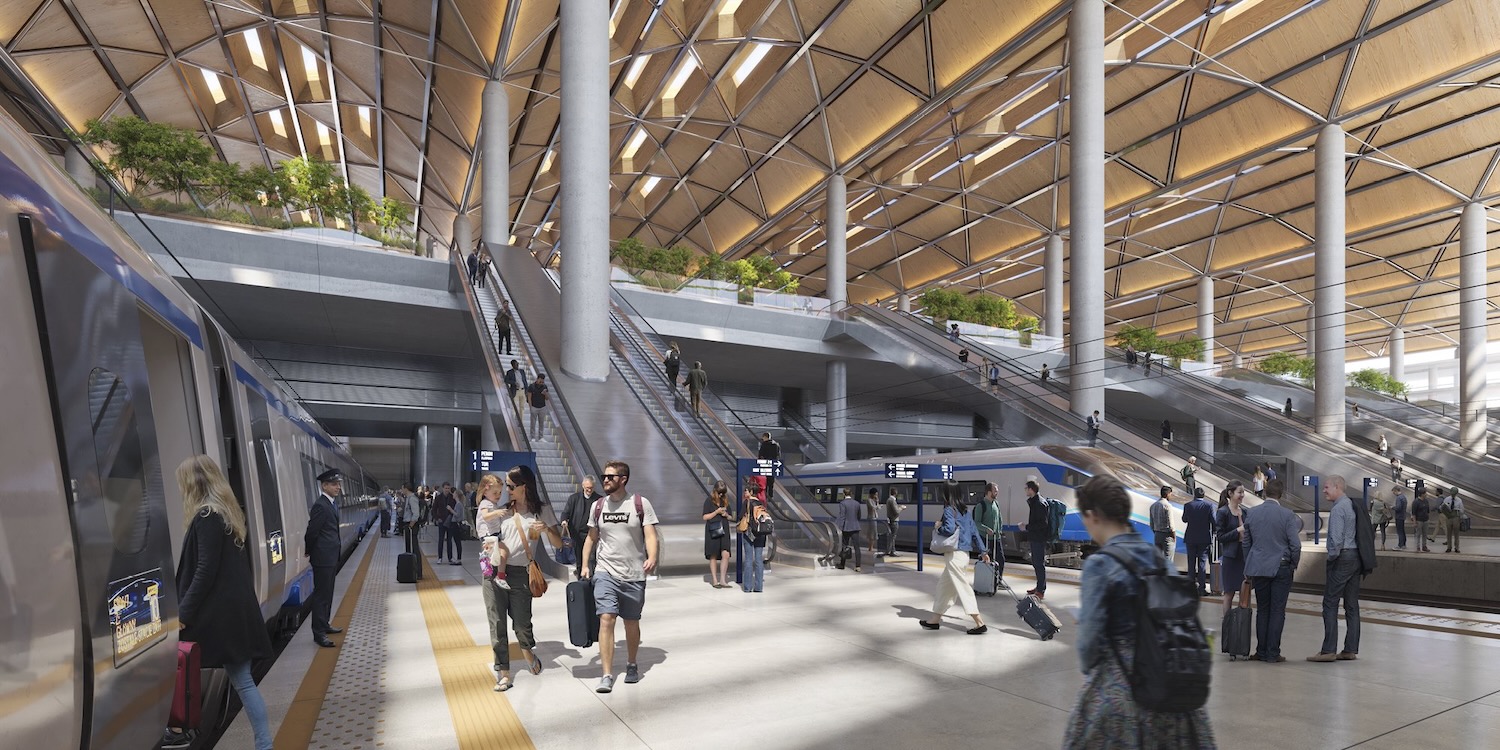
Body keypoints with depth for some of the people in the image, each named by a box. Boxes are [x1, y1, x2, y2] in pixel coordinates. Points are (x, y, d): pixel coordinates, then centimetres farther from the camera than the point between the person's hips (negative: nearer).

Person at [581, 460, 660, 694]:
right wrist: (585, 565, 9)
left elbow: (650, 535, -9)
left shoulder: (641, 504, -5)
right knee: (606, 619, -11)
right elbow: (592, 538, 15)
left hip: (634, 575, -1)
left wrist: (652, 558, -26)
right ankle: (607, 675, -4)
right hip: (605, 572, 1)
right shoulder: (598, 505, 5)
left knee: (631, 622, 12)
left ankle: (631, 665, 33)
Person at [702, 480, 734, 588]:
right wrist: (717, 512, -15)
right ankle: (715, 580, 13)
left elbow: (731, 517, 17)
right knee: (713, 556, 4)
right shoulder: (709, 501, -2)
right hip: (712, 532, -3)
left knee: (726, 554, -9)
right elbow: (705, 517, -5)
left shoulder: (726, 501, 10)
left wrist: (726, 515, -5)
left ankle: (723, 580, -1)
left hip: (724, 531, 3)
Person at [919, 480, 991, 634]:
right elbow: (974, 532, 12)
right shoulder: (964, 511, 11)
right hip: (964, 554, 9)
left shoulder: (949, 510, -13)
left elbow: (950, 529, -27)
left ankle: (980, 623, -2)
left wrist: (938, 527, -8)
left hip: (954, 555, -9)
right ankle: (935, 619, 26)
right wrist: (983, 551, 14)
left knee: (963, 588, -3)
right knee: (944, 586, 17)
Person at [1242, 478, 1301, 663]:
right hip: (1281, 568, -3)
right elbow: (1295, 545, -10)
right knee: (1277, 611, 3)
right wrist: (1294, 565, 7)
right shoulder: (1287, 514, -9)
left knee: (1262, 610, 11)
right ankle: (1272, 653, 4)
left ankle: (1262, 651, 14)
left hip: (1258, 568, 3)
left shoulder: (1251, 513, 2)